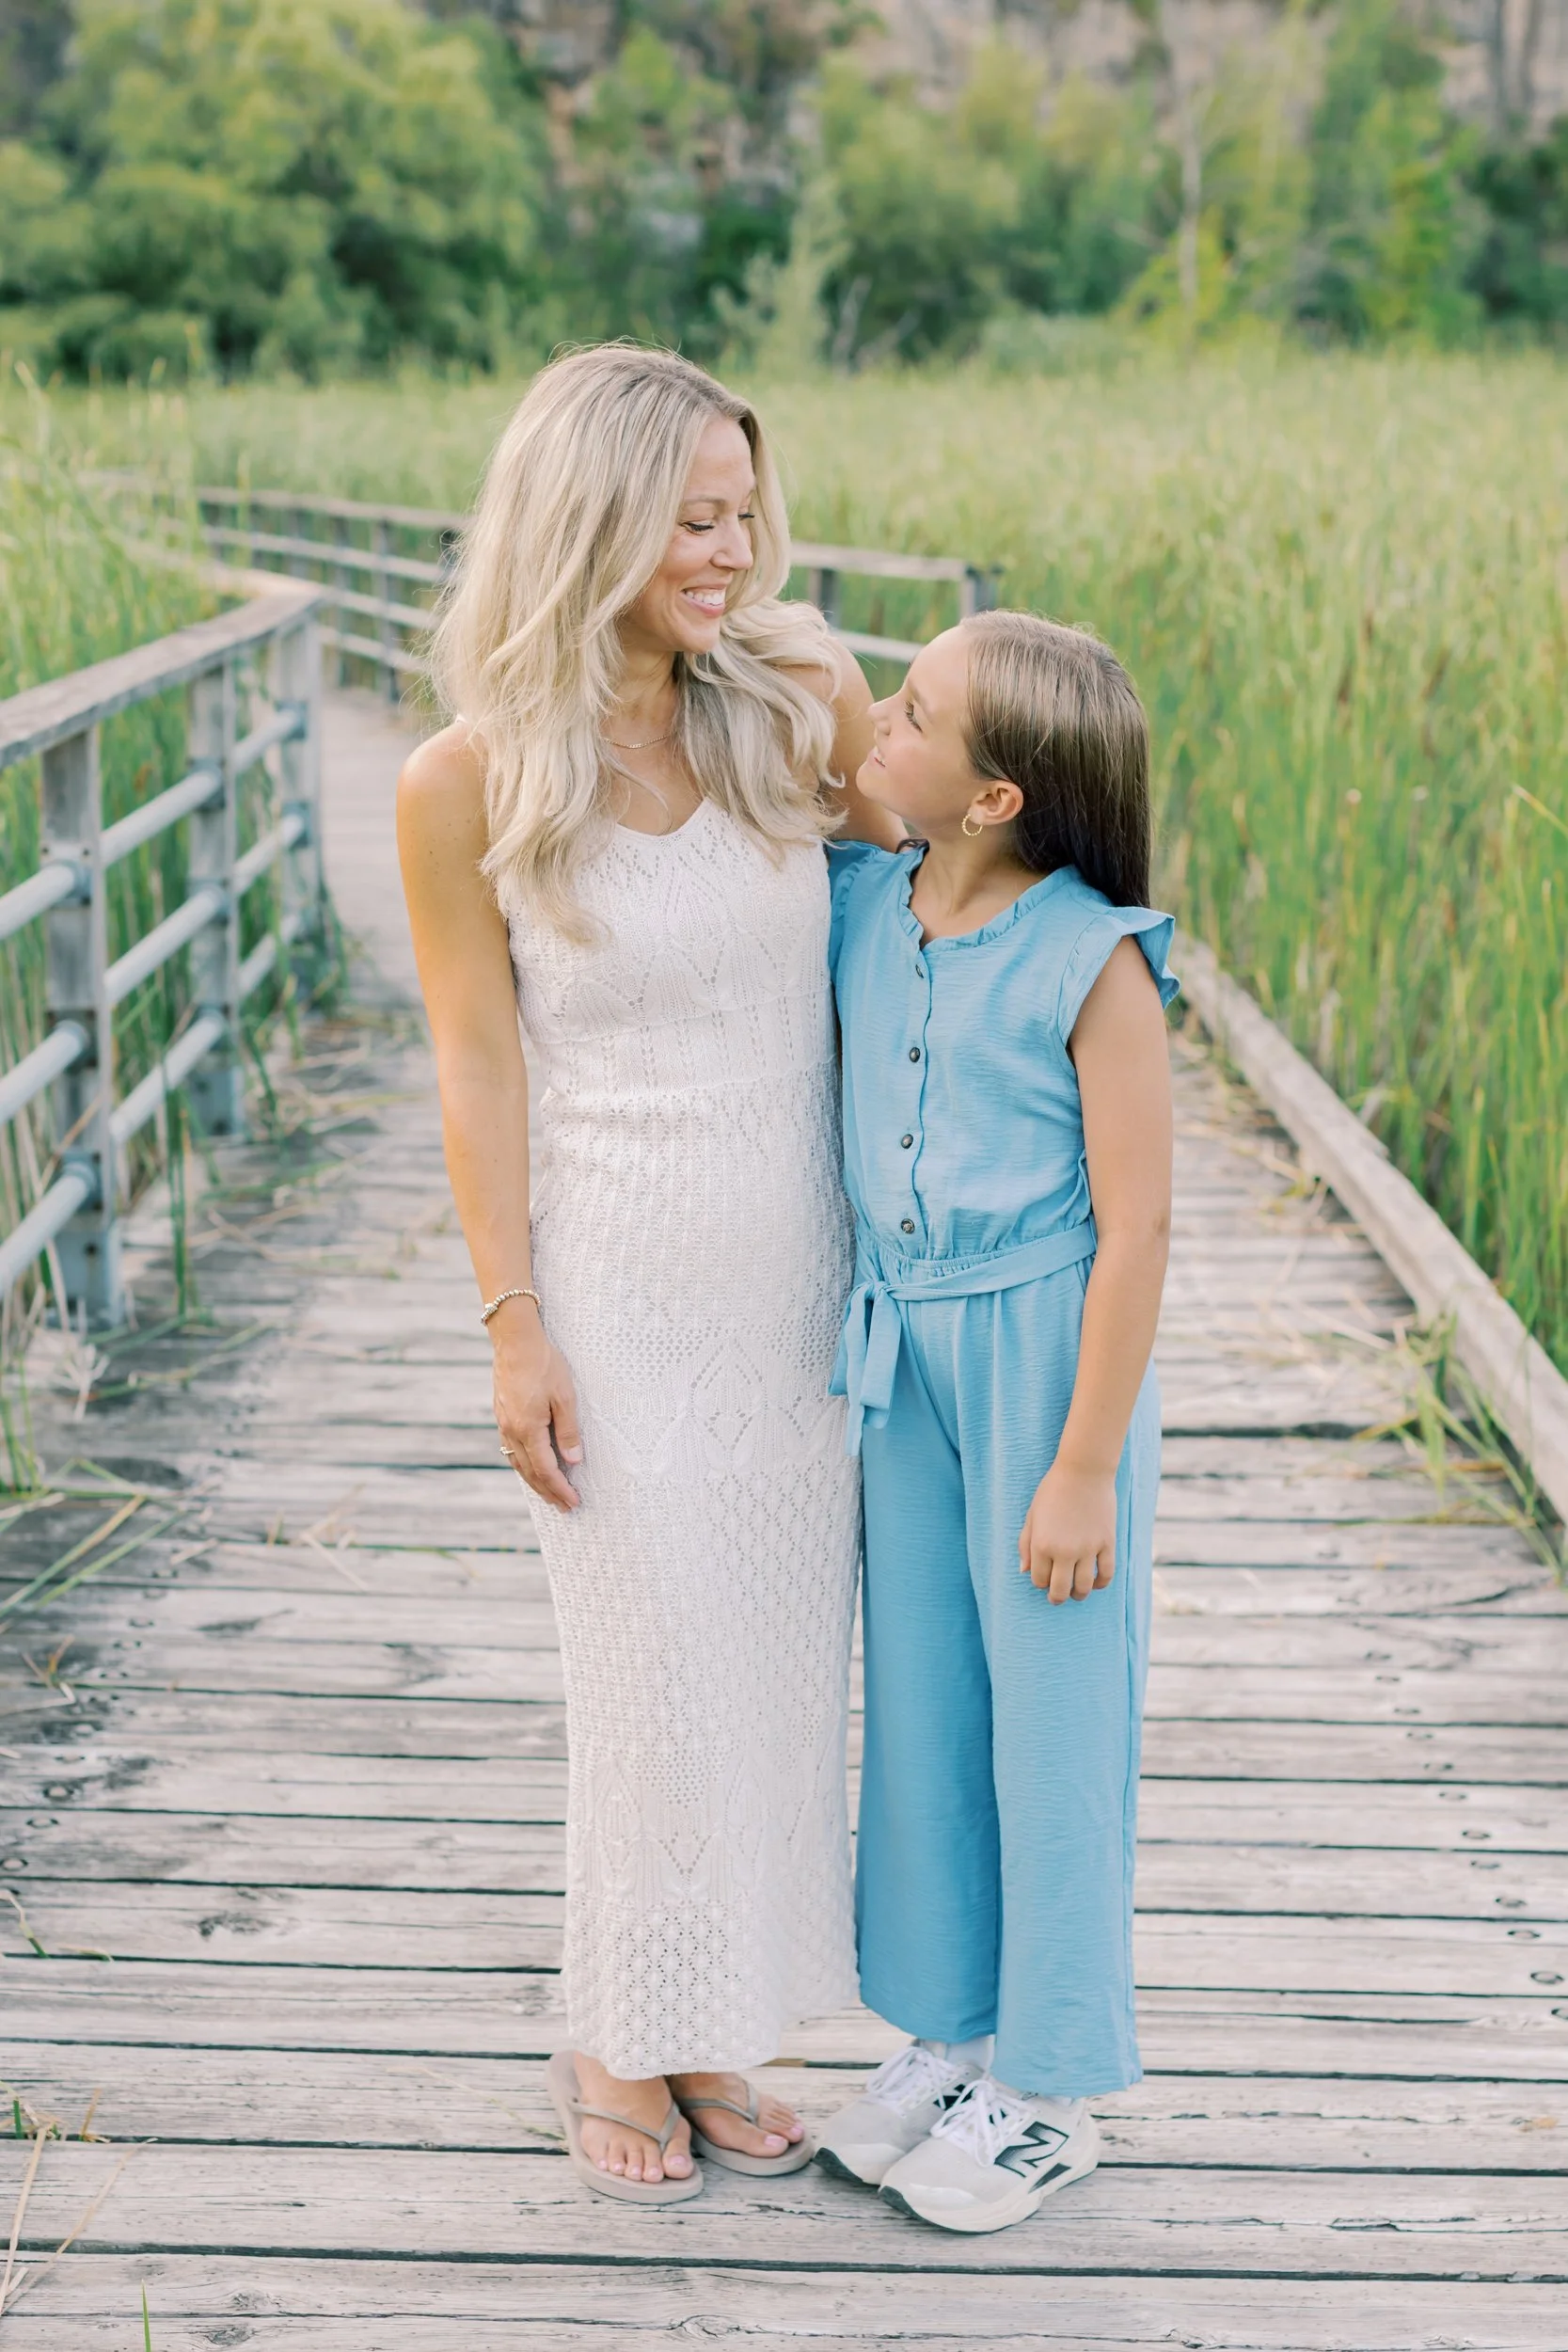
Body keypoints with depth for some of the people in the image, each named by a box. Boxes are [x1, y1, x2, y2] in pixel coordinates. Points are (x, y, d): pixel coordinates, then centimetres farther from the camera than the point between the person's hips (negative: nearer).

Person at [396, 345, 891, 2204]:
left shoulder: (797, 703, -6)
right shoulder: (464, 788, -12)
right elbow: (476, 1064, -6)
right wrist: (513, 1326, -7)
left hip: (805, 1277, 4)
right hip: (624, 1277, -4)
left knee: (781, 1657, 13)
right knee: (656, 1669, 5)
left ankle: (708, 2034, 32)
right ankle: (619, 2048, 28)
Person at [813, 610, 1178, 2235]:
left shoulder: (1093, 961, -18)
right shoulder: (861, 912, -1)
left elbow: (1135, 1230, -16)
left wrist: (1082, 1470, -15)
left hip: (1047, 1353, -6)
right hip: (901, 1352, 6)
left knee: (1049, 1720, 7)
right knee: (919, 1700, 16)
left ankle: (1047, 2087, 24)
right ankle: (949, 2035, 34)